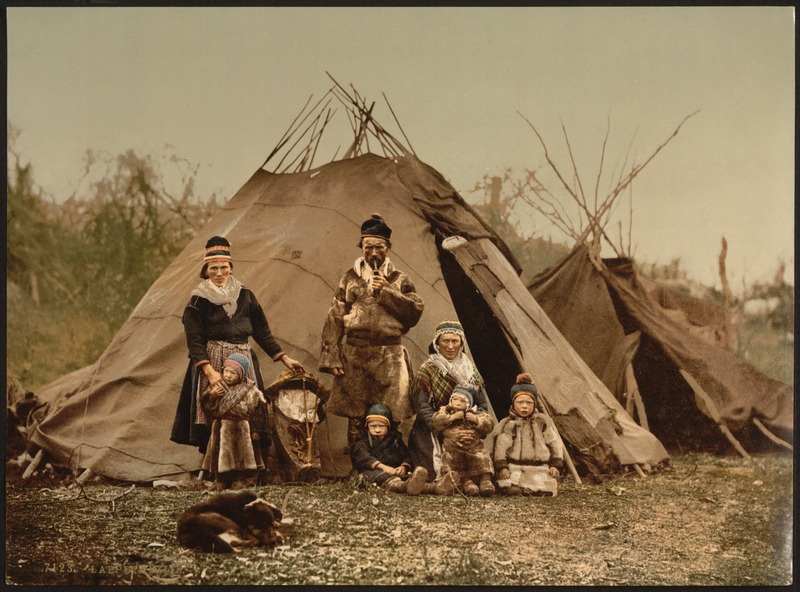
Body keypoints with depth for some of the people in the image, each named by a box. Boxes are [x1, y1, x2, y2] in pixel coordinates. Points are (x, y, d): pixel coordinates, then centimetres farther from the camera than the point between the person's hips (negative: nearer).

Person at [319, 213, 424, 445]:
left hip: (389, 357, 0)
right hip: (354, 356, 0)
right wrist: (331, 357, -4)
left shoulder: (399, 280, 11)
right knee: (355, 418, 1)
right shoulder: (350, 278, 11)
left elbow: (416, 311, -3)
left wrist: (386, 292, -9)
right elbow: (334, 319, 5)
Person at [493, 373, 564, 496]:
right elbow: (500, 447, 2)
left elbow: (554, 444, 15)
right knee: (510, 489, -28)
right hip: (514, 469, -2)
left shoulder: (543, 421, 15)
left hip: (540, 469, 2)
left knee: (545, 491, -20)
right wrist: (501, 467, -10)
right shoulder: (506, 424, 10)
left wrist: (556, 465, 5)